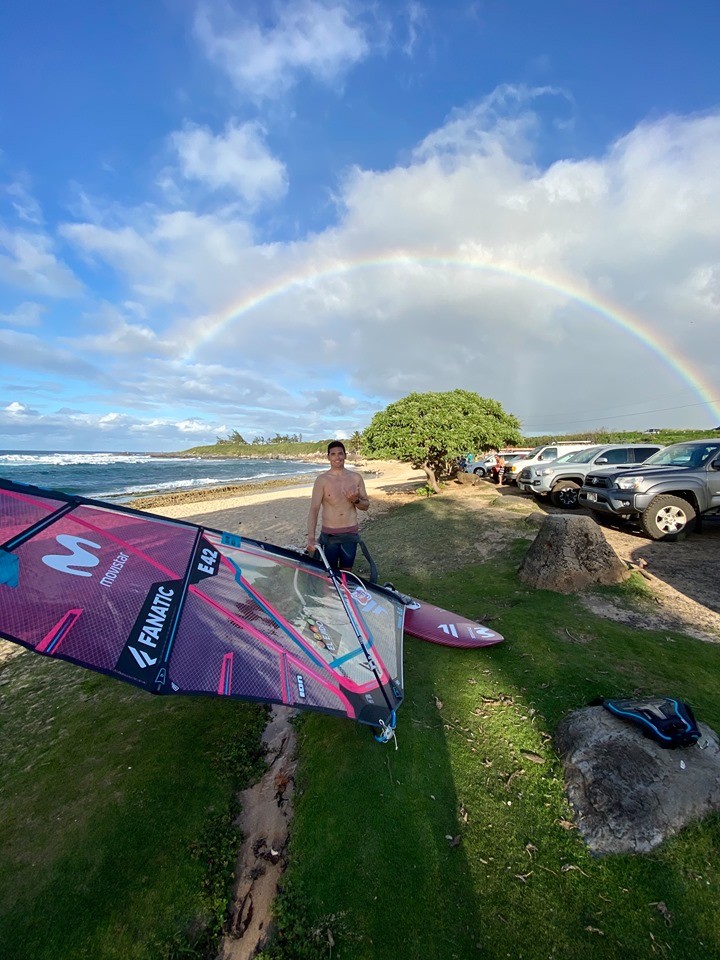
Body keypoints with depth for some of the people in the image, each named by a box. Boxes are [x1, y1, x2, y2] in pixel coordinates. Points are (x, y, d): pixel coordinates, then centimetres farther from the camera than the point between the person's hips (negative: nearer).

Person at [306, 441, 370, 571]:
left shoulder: (356, 477, 0)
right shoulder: (322, 480, -10)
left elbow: (366, 505, 7)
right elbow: (314, 509, -15)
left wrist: (356, 500, -15)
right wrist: (311, 538, -25)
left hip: (350, 534, 2)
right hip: (329, 534, -2)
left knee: (346, 571, 15)